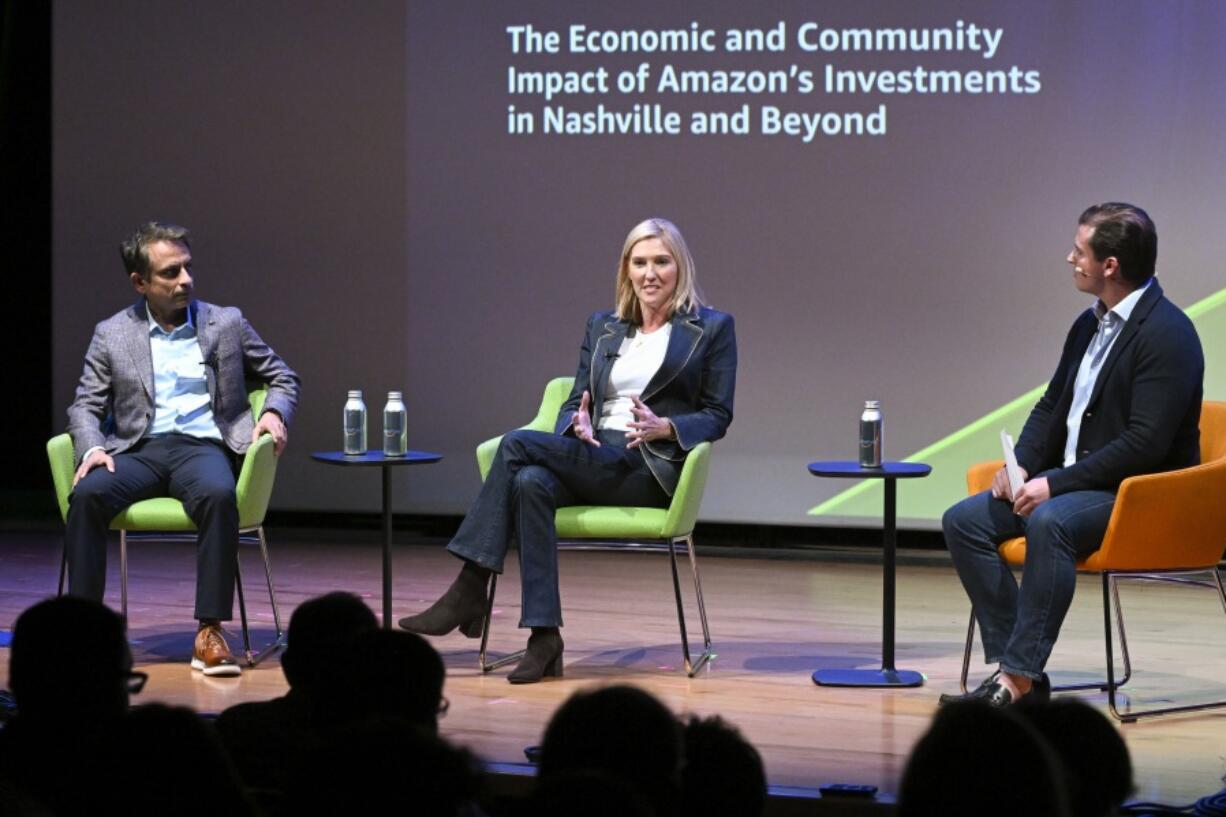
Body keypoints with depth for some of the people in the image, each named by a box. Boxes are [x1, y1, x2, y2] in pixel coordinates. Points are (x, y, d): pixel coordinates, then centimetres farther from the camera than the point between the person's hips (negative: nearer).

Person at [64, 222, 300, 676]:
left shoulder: (226, 324, 14)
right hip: (138, 449, 1)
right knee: (87, 494, -32)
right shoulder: (112, 335, 14)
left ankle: (210, 633, -35)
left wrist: (274, 413, -1)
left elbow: (282, 378, 21)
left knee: (218, 495, -37)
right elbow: (86, 405, 10)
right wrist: (91, 448, -11)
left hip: (203, 446, -1)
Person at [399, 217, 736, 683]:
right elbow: (573, 404, 17)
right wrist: (578, 424, -8)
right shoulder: (602, 327, 21)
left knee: (519, 445, -26)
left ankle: (469, 594, -24)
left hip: (651, 469, -5)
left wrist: (664, 427, -16)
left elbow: (718, 417, 4)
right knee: (530, 482, -34)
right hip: (591, 461, 5)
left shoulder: (713, 328, 8)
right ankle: (543, 639, -39)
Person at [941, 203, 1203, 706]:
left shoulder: (1167, 334, -16)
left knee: (1050, 523, -37)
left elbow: (1146, 443, -23)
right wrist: (1021, 465, 0)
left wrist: (1056, 483, -23)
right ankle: (1011, 666, -12)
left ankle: (1019, 678, -35)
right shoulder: (1090, 324, 13)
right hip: (1068, 483, 10)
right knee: (964, 521, -7)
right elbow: (1051, 406, 20)